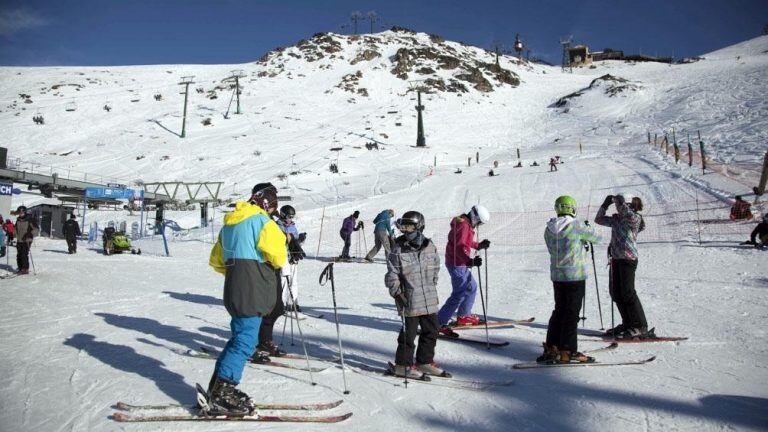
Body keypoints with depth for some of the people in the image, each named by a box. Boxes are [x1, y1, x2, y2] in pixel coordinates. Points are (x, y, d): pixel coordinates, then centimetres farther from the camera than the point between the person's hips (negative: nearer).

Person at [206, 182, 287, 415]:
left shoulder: (229, 223, 19)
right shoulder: (262, 221, -7)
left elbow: (216, 261, 23)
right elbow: (278, 257, -14)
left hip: (233, 290, 9)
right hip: (252, 292, -9)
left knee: (240, 337, 17)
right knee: (245, 342, -6)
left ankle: (218, 389, 21)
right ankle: (222, 396, -5)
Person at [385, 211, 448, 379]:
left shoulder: (430, 247, 3)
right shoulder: (398, 250, -9)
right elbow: (391, 275, -6)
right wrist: (397, 292, -15)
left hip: (430, 300, 5)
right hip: (409, 301, -5)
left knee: (431, 331, 14)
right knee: (408, 333, 2)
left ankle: (425, 362, 30)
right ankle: (403, 365, 17)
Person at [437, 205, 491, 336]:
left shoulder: (466, 224, 11)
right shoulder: (463, 226, -21)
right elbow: (459, 247, -35)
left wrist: (479, 245, 30)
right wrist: (469, 261, -48)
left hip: (461, 264, 11)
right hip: (457, 265, -11)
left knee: (471, 287, 22)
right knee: (459, 294, -10)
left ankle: (463, 316, 35)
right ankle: (439, 323, -8)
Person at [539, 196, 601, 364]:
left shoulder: (549, 229, 3)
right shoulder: (577, 225, -14)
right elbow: (596, 238, -1)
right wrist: (588, 229, 21)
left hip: (556, 275, 6)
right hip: (575, 276, -6)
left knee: (559, 310, 16)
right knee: (572, 313, 1)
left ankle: (551, 348, 19)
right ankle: (567, 351, 4)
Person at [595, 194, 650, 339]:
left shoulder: (634, 218, -8)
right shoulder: (616, 219, 13)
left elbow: (624, 210, -29)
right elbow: (599, 219, 21)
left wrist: (615, 198, -11)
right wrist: (605, 204, 8)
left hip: (628, 258, -8)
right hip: (616, 258, 8)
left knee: (627, 292, -9)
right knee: (615, 293, 10)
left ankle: (640, 327, -2)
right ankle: (627, 324, 21)